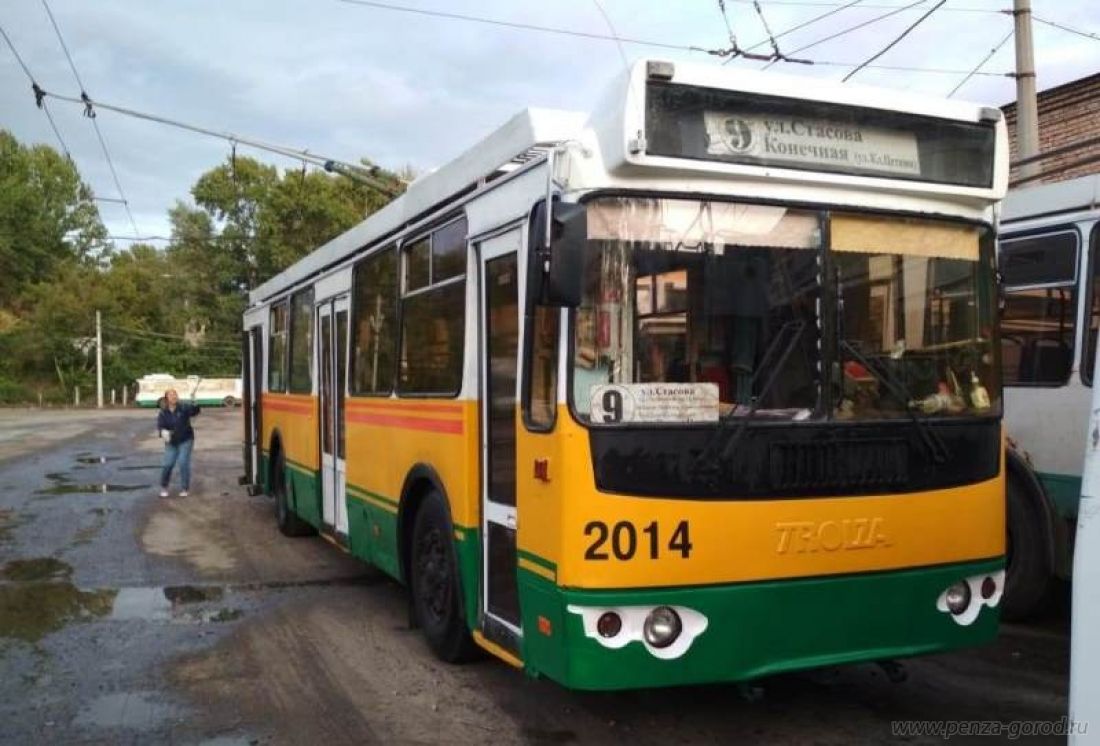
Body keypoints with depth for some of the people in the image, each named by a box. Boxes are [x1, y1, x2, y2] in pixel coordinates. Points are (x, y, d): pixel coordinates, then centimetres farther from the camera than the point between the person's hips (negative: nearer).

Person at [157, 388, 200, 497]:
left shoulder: (183, 408, -10)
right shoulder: (163, 412, -3)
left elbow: (195, 411, -26)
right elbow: (160, 424, -14)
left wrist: (194, 403, -47)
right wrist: (163, 431, -36)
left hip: (185, 440, -2)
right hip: (171, 442, 2)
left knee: (184, 463, -7)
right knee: (167, 464, -2)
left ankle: (184, 489, 8)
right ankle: (164, 487, 21)